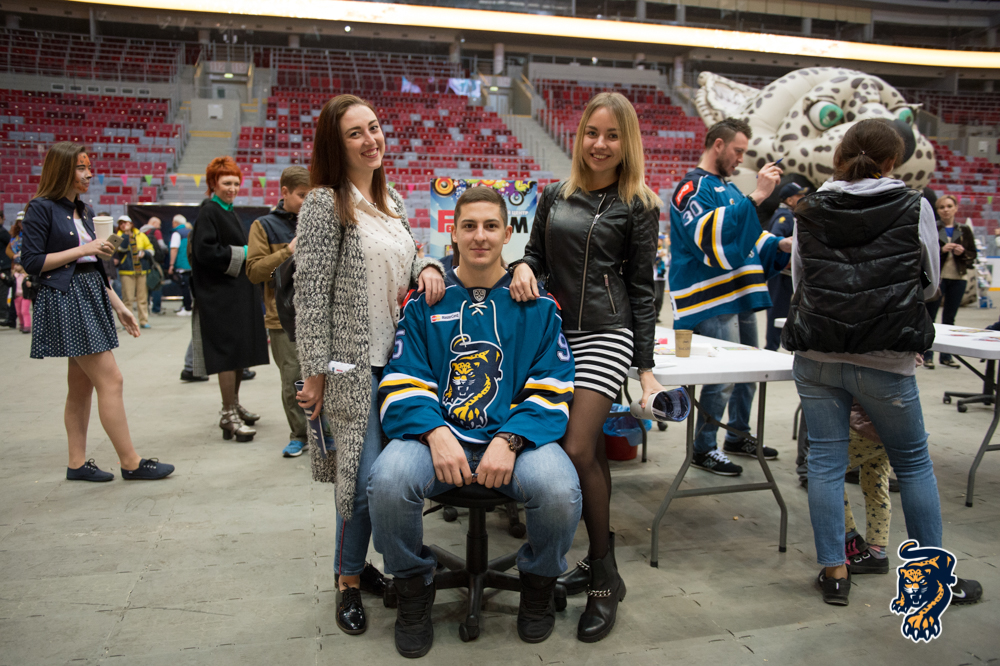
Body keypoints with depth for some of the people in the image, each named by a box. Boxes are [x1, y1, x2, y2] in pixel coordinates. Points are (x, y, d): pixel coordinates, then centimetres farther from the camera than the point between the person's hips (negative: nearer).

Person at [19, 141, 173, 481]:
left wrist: (119, 305, 17)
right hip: (65, 299, -8)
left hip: (91, 297, 8)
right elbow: (31, 262, -12)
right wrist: (82, 250, -12)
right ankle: (130, 462, -3)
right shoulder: (42, 208, -7)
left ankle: (77, 463, 19)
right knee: (111, 380, -10)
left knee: (81, 384, 11)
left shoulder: (84, 210, 16)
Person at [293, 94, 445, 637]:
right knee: (368, 475, -6)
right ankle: (349, 582, 15)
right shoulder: (325, 203, -9)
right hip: (351, 365, -7)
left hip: (395, 357, 7)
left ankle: (353, 562, 31)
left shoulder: (391, 200, 13)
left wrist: (428, 267, 0)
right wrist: (315, 371, -14)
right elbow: (311, 292, -12)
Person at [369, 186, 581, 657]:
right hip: (437, 435, 1)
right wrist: (436, 433, -17)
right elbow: (403, 385, 4)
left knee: (559, 491, -31)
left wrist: (509, 440, -16)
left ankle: (539, 579, 6)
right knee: (388, 481, -31)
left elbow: (552, 391, 2)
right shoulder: (424, 305, 11)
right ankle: (413, 584, 3)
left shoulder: (538, 307, 9)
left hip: (517, 436, 0)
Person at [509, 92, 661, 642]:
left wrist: (646, 367, -2)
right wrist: (523, 266, -6)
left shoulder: (638, 205, 2)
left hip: (607, 334, -4)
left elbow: (641, 288, 1)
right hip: (556, 330, 4)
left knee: (577, 449, -14)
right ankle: (599, 562, 24)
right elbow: (536, 255, 20)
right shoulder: (554, 196, 12)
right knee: (591, 451, 10)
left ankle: (605, 581, 3)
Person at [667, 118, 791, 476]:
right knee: (722, 377, -8)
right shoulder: (693, 188, -9)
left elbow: (747, 238, 25)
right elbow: (715, 238, -25)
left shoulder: (728, 188, 20)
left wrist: (779, 246, 7)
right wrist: (756, 197, -25)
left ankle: (738, 436, 31)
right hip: (713, 300, -10)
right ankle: (704, 449, 6)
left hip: (739, 296, 10)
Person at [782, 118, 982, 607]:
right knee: (913, 463, 14)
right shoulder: (914, 208, -1)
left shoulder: (810, 211, 5)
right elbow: (930, 282, 10)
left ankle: (833, 571, 16)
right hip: (886, 359, -1)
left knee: (825, 460, 9)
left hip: (816, 356, 2)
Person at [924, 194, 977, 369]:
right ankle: (927, 355, 4)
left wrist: (963, 252, -10)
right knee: (930, 317, -2)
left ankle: (946, 355, 17)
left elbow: (973, 255, 10)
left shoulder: (964, 230, 9)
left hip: (958, 279, 3)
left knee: (949, 318, 9)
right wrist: (942, 250, -18)